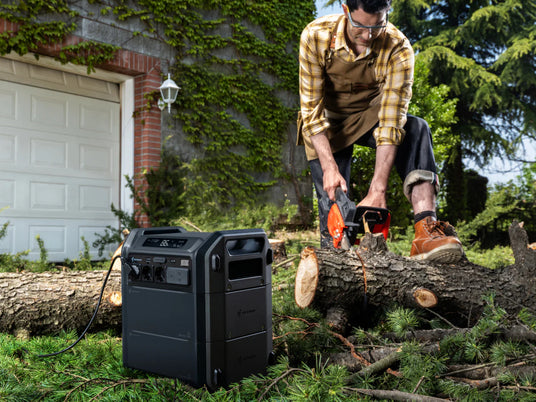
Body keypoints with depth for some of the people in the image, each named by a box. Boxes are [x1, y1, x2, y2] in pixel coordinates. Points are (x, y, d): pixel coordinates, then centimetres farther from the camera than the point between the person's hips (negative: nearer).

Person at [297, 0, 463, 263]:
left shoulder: (398, 48, -26)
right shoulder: (315, 36, -24)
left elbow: (392, 121, -31)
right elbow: (311, 108, -24)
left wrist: (377, 191, -39)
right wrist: (329, 167, -36)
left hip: (369, 116, 0)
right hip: (327, 124, 1)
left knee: (416, 129, -30)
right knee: (332, 202, -15)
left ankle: (426, 231, -42)